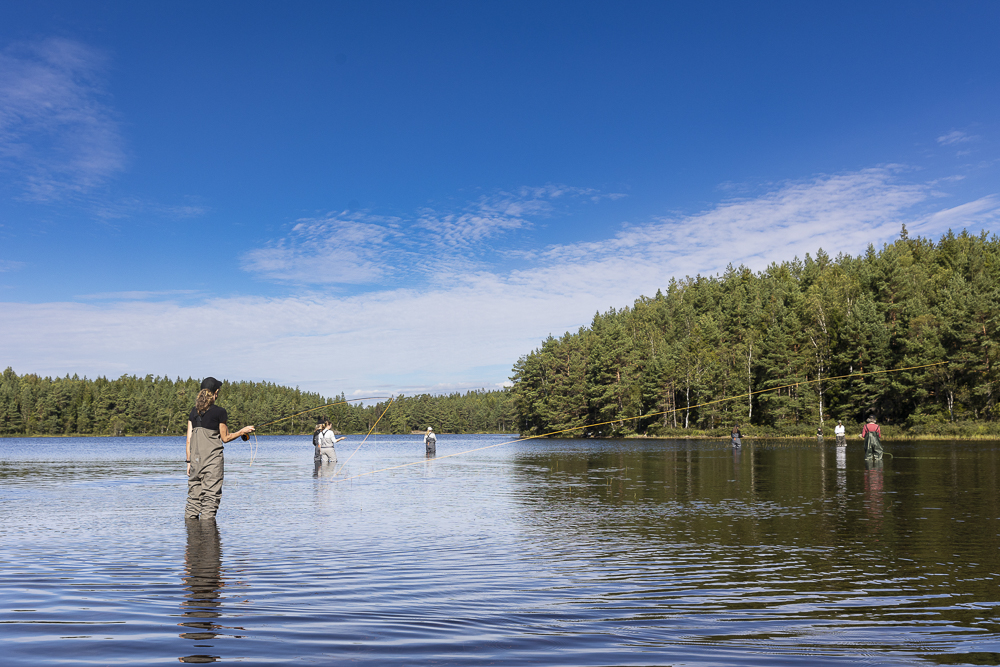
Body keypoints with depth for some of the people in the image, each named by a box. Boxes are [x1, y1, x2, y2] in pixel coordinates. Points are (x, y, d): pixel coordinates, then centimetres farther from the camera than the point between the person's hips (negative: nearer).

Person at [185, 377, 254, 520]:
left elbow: (189, 439, 9)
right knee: (211, 495, 0)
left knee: (194, 495, 11)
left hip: (195, 459, 5)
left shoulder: (194, 412, 9)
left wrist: (189, 461, 13)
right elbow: (225, 438, 0)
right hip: (213, 459, -5)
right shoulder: (220, 412, -6)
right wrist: (243, 431, 14)